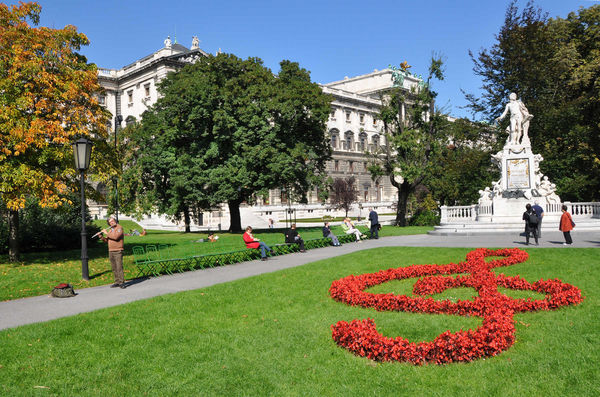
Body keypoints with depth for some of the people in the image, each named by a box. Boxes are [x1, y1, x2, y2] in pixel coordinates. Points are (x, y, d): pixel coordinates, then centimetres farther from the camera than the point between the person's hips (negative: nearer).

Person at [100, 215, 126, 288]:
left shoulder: (119, 228, -5)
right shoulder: (110, 230, 18)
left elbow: (115, 237, -21)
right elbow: (106, 240, 19)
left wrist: (106, 233, -13)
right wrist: (101, 237, 2)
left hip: (118, 251, -7)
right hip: (111, 251, 7)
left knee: (119, 267, -12)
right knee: (114, 268, 7)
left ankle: (122, 282, -10)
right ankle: (117, 282, 12)